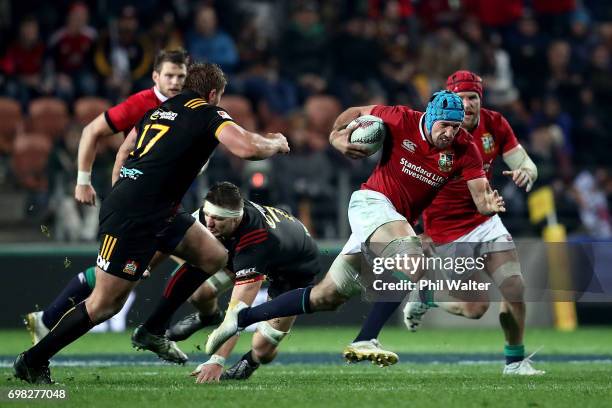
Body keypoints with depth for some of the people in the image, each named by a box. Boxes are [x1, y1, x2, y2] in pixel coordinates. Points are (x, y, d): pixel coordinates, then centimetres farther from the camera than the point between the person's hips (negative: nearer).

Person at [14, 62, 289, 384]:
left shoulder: (159, 110, 19)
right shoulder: (209, 114, -5)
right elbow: (246, 149, -20)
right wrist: (275, 144, 0)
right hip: (133, 218, -10)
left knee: (214, 256, 10)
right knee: (105, 304, -5)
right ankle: (32, 361, 5)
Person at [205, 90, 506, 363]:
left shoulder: (464, 150, -6)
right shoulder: (403, 121, -12)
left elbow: (480, 195, -14)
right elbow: (357, 113, 4)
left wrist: (489, 204, -36)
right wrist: (337, 135, -13)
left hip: (400, 221, 5)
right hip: (372, 202, -5)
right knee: (413, 259, -33)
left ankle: (243, 317, 21)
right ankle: (365, 341, -33)